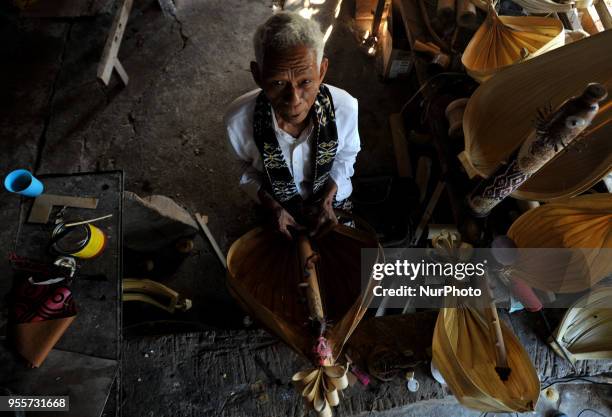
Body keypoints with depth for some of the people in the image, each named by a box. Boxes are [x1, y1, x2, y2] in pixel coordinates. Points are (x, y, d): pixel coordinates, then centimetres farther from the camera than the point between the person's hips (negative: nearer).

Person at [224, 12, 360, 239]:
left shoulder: (346, 108, -34)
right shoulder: (238, 120, -34)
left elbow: (346, 155, -10)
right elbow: (248, 168, -11)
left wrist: (327, 200, -19)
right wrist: (272, 206, -21)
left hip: (331, 197, 1)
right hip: (275, 204, 0)